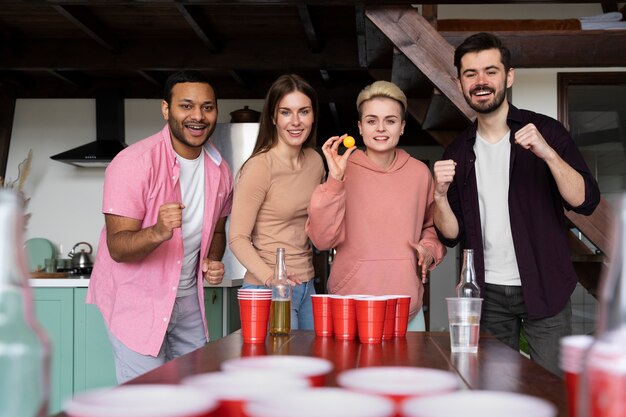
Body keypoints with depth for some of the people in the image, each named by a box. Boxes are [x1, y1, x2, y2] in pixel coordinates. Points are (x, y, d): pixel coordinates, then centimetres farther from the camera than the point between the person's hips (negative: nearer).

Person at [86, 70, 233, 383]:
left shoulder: (220, 170, 1)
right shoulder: (134, 163, -19)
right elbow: (117, 247, -22)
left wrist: (213, 262, -5)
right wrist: (157, 232, -43)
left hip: (188, 296, 6)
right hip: (137, 300, -5)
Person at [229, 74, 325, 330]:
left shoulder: (315, 161, 5)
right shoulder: (259, 167, -15)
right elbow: (237, 237, -15)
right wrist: (269, 277, -29)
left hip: (307, 285, 7)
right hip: (269, 290, -7)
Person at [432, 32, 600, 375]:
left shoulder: (544, 131, -4)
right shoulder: (458, 152, 5)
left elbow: (585, 201, -14)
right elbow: (451, 235, 4)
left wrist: (548, 153, -27)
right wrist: (440, 195, -14)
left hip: (544, 290, -3)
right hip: (489, 294, 3)